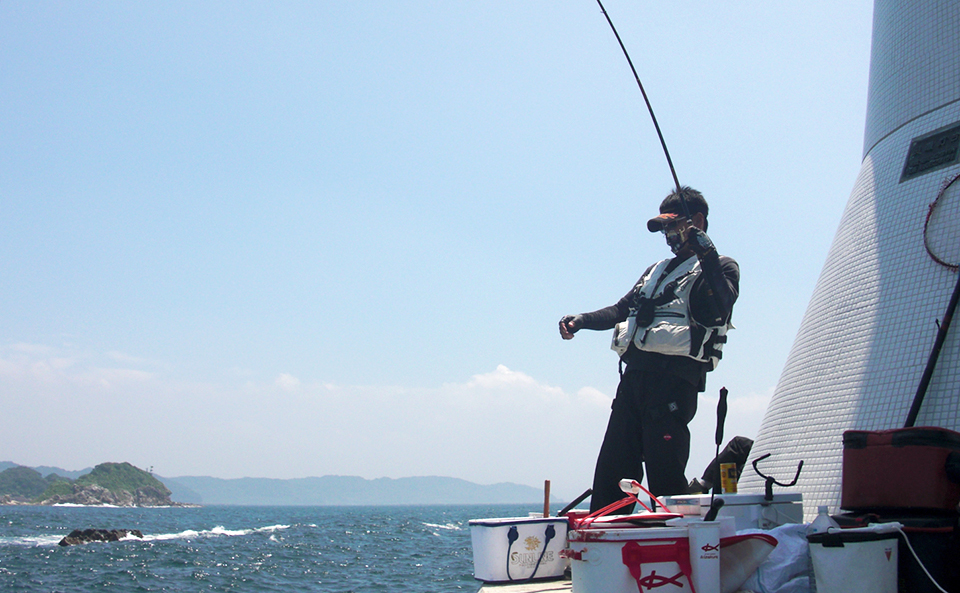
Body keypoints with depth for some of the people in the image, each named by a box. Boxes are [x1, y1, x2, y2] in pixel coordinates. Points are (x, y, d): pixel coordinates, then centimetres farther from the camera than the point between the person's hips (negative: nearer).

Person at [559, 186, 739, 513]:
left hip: (674, 378, -7)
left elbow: (721, 307, -14)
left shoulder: (720, 268, 7)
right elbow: (621, 309, 31)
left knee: (664, 474, -13)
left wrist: (706, 253, -23)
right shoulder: (658, 269, 30)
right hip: (635, 373, 7)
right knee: (612, 468, 3)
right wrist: (581, 320, 14)